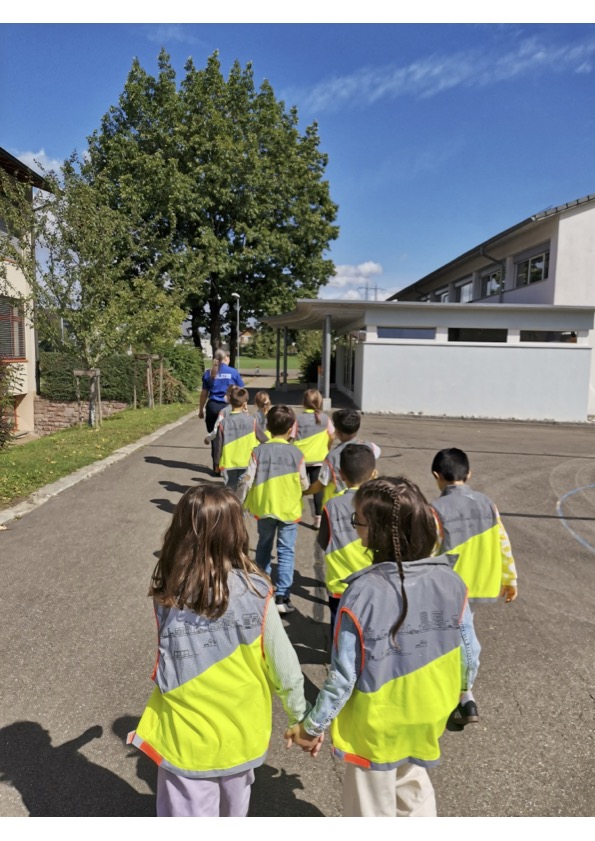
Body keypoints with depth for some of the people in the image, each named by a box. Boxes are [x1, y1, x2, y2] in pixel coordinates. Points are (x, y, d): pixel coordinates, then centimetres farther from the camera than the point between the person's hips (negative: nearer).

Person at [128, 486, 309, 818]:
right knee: (233, 811, 29)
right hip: (242, 733, 1)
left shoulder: (167, 596, -18)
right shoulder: (253, 592, -21)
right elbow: (285, 669, -13)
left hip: (186, 738, -1)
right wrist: (301, 717, 2)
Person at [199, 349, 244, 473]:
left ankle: (217, 467, 14)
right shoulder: (233, 372, 1)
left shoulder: (208, 373, 6)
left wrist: (201, 410, 17)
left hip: (212, 407, 2)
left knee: (215, 438, 9)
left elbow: (204, 394, 7)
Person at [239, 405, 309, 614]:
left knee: (264, 546, 20)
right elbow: (304, 484, -4)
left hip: (264, 508, 2)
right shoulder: (296, 453, -10)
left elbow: (247, 480, -8)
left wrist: (240, 503, 3)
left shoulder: (259, 451, -8)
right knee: (286, 551, 5)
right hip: (289, 509, -2)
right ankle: (281, 597, 2)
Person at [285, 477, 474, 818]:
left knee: (374, 809, 21)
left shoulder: (363, 593, -30)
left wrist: (313, 726, -7)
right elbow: (459, 652, -2)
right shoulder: (450, 582, -16)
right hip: (425, 717, 4)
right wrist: (455, 691, 18)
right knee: (415, 792, 31)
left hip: (376, 726, -4)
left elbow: (343, 677, -22)